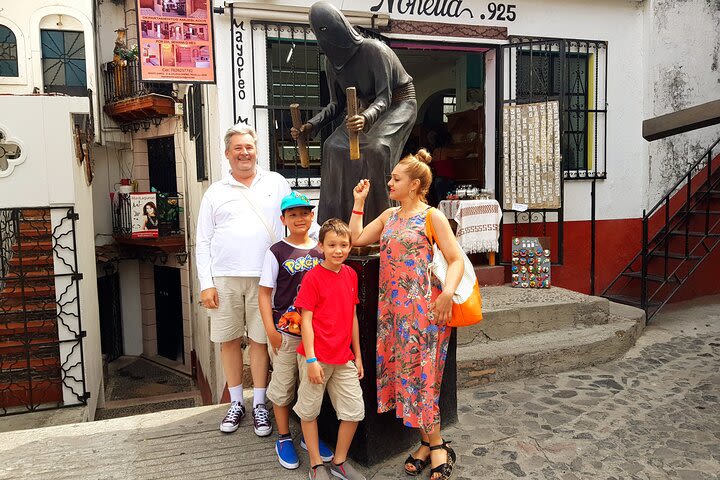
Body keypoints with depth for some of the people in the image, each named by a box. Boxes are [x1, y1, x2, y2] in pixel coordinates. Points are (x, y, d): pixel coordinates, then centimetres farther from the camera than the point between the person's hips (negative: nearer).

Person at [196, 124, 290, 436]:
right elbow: (203, 242, 7)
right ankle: (236, 403, 24)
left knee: (260, 340, 4)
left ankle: (259, 404, 19)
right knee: (228, 340, 8)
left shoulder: (276, 183, 8)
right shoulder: (215, 192, 9)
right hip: (224, 278, 2)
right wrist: (206, 284, -1)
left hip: (264, 277, -1)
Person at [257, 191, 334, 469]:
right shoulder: (277, 252, -4)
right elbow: (264, 293, -4)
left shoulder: (321, 251, 5)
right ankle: (284, 438, 25)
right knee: (283, 385, 8)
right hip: (285, 330, -3)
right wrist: (270, 330, -10)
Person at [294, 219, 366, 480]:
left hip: (343, 357, 6)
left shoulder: (351, 274, 6)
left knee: (354, 411, 9)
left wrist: (357, 355, 14)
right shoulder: (313, 277, -12)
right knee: (309, 411, 9)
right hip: (317, 357, -5)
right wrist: (311, 359, -15)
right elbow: (306, 319, -12)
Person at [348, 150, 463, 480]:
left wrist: (447, 293, -24)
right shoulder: (389, 216, 15)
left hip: (422, 307, -6)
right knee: (401, 372, 8)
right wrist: (359, 202, 14)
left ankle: (436, 445, 14)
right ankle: (428, 443, 21)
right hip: (392, 306, 7)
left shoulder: (432, 216, -5)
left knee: (420, 374, -4)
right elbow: (356, 238, 15)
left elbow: (456, 260, -9)